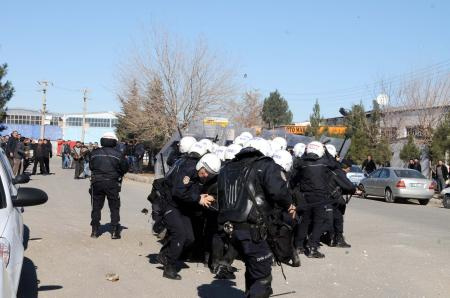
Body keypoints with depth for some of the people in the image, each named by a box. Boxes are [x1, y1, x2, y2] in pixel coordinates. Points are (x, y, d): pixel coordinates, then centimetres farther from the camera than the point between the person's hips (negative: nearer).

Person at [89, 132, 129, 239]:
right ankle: (115, 231, 3)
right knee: (114, 208, 7)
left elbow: (91, 166, 7)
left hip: (97, 182, 2)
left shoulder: (95, 153, 1)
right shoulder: (117, 154, -6)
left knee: (96, 207, 12)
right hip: (112, 183, -2)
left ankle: (94, 231, 13)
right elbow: (125, 168, -1)